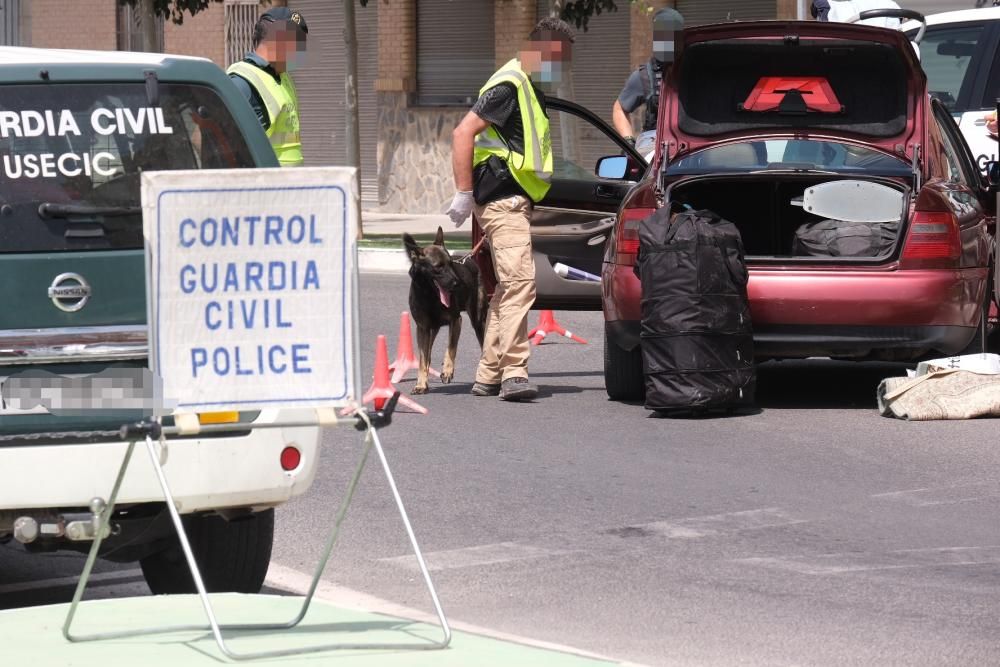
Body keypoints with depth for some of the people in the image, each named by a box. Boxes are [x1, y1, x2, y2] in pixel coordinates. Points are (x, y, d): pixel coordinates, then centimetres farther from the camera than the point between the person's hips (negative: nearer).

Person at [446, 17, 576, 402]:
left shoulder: (530, 89, 19)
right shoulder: (509, 86, -13)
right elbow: (463, 133, -20)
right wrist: (464, 193, -22)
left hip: (513, 201, 11)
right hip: (502, 199, -11)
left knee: (509, 286, 14)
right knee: (519, 280, -21)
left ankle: (488, 376, 20)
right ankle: (513, 373, -27)